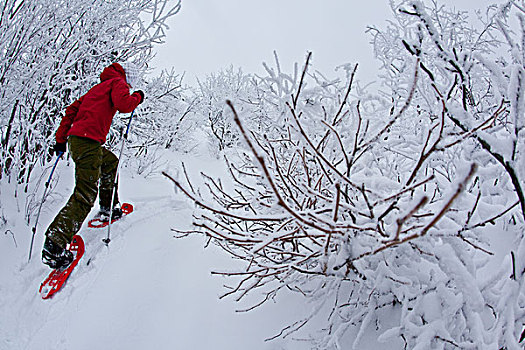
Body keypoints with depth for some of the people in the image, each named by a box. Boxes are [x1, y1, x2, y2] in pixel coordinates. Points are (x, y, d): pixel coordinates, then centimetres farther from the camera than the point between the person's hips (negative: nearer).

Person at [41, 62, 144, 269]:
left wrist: (61, 139, 25)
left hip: (75, 138, 10)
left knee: (110, 161, 33)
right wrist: (137, 97, 5)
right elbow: (124, 105, -16)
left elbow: (72, 110, 26)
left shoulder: (98, 87, 29)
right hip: (88, 142, -9)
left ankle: (108, 208, 36)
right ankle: (54, 245, -22)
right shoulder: (118, 83, 6)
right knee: (85, 194, -13)